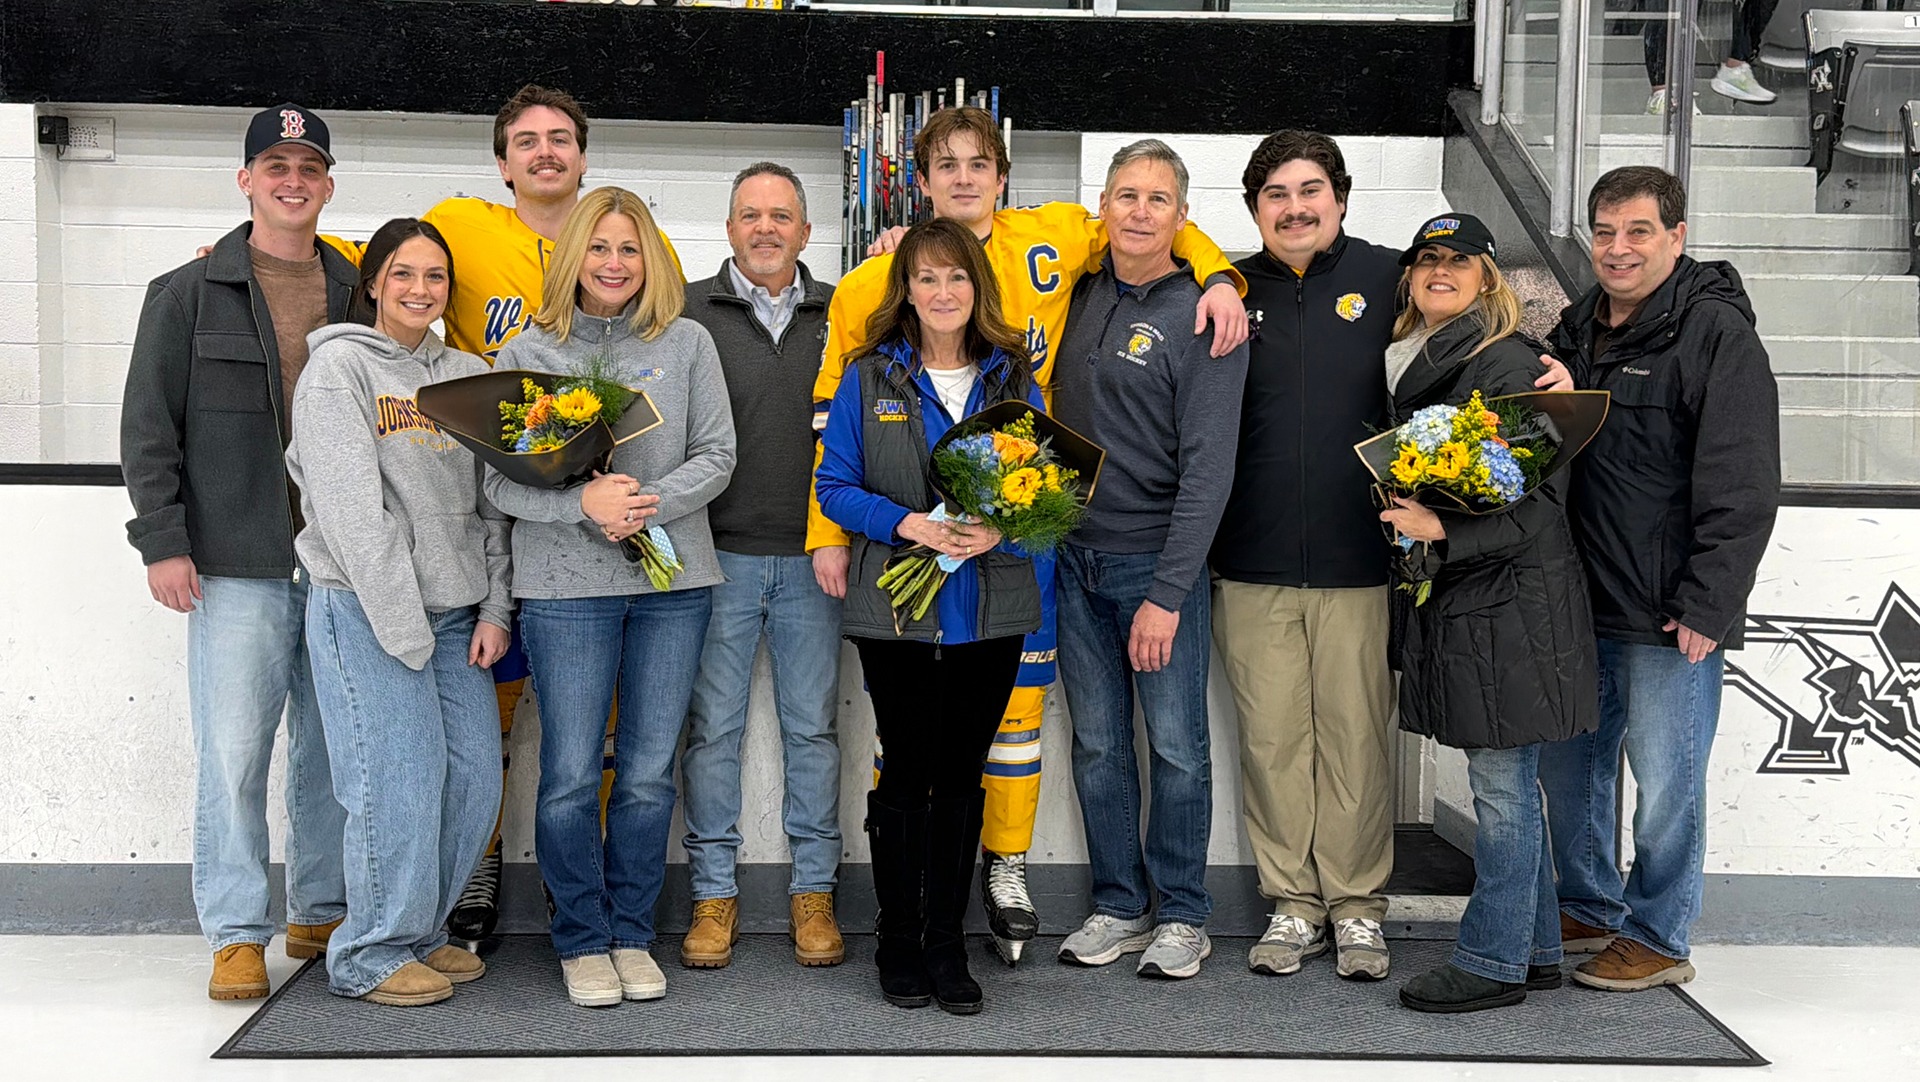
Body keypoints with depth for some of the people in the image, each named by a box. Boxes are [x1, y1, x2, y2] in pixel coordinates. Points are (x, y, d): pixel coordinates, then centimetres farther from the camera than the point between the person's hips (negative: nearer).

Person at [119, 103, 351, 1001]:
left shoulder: (360, 295, 11)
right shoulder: (189, 294, 4)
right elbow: (149, 426, 2)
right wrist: (162, 539, -6)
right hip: (237, 564, -3)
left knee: (335, 747, 8)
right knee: (234, 749, -3)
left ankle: (321, 913, 22)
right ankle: (236, 933, 8)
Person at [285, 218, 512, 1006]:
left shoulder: (468, 375, 14)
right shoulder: (339, 366, -3)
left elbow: (492, 502, 12)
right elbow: (351, 508, -11)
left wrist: (496, 609, 3)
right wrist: (402, 624, -15)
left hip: (455, 609, 6)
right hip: (364, 608, -6)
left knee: (473, 776, 4)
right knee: (399, 779, -7)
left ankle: (424, 931, 22)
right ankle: (372, 955, 9)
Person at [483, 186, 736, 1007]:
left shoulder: (687, 343, 7)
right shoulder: (528, 352, 4)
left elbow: (716, 455, 2)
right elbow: (501, 482, -1)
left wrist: (651, 504, -14)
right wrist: (584, 503, -17)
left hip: (674, 581, 1)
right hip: (565, 585, -1)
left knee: (649, 772, 7)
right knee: (571, 774, 1)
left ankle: (632, 934, 21)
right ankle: (582, 940, 17)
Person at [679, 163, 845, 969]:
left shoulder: (840, 314, 9)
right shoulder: (690, 312, 3)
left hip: (812, 557, 2)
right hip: (719, 555, -1)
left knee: (812, 725, 7)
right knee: (714, 726, 5)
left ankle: (813, 890, 18)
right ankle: (714, 891, 16)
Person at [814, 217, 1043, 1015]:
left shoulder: (1014, 379, 7)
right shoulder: (870, 377, 2)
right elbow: (834, 486, 0)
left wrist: (1000, 530, -13)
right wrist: (905, 523, -17)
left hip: (989, 611, 2)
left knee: (963, 777, 9)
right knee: (906, 774, 4)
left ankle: (948, 944, 20)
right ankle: (898, 941, 18)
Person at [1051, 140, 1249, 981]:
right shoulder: (1083, 292, 8)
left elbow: (1207, 470, -14)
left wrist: (1166, 594, -18)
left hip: (1158, 562, -5)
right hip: (1075, 556, 5)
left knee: (1177, 746, 2)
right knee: (1098, 744, 10)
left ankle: (1182, 917, 16)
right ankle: (1119, 907, 21)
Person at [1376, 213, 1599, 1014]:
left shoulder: (1510, 364, -10)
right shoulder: (1409, 364, 13)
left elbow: (1541, 496, -16)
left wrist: (1442, 530, -22)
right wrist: (1405, 519, 9)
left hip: (1508, 602, -8)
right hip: (1446, 598, 8)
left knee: (1502, 784, -1)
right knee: (1507, 786, 14)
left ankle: (1494, 961, 8)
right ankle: (1535, 949, 24)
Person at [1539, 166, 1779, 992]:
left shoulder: (1717, 333, -10)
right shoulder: (1577, 331, 13)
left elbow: (1742, 488, -15)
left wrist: (1708, 605, -18)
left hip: (1669, 614, -7)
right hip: (1578, 602, 7)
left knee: (1665, 779, 2)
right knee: (1569, 762, 15)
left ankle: (1658, 938, 18)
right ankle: (1591, 909, 33)